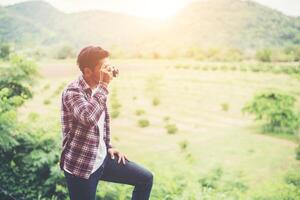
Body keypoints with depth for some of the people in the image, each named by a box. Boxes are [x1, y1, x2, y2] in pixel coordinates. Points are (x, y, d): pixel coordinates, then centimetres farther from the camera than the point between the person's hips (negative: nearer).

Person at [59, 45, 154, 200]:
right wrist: (104, 85, -29)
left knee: (146, 178, 7)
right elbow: (89, 117, -39)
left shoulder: (98, 88, 6)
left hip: (102, 158, 7)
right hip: (80, 166, -7)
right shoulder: (72, 91, -19)